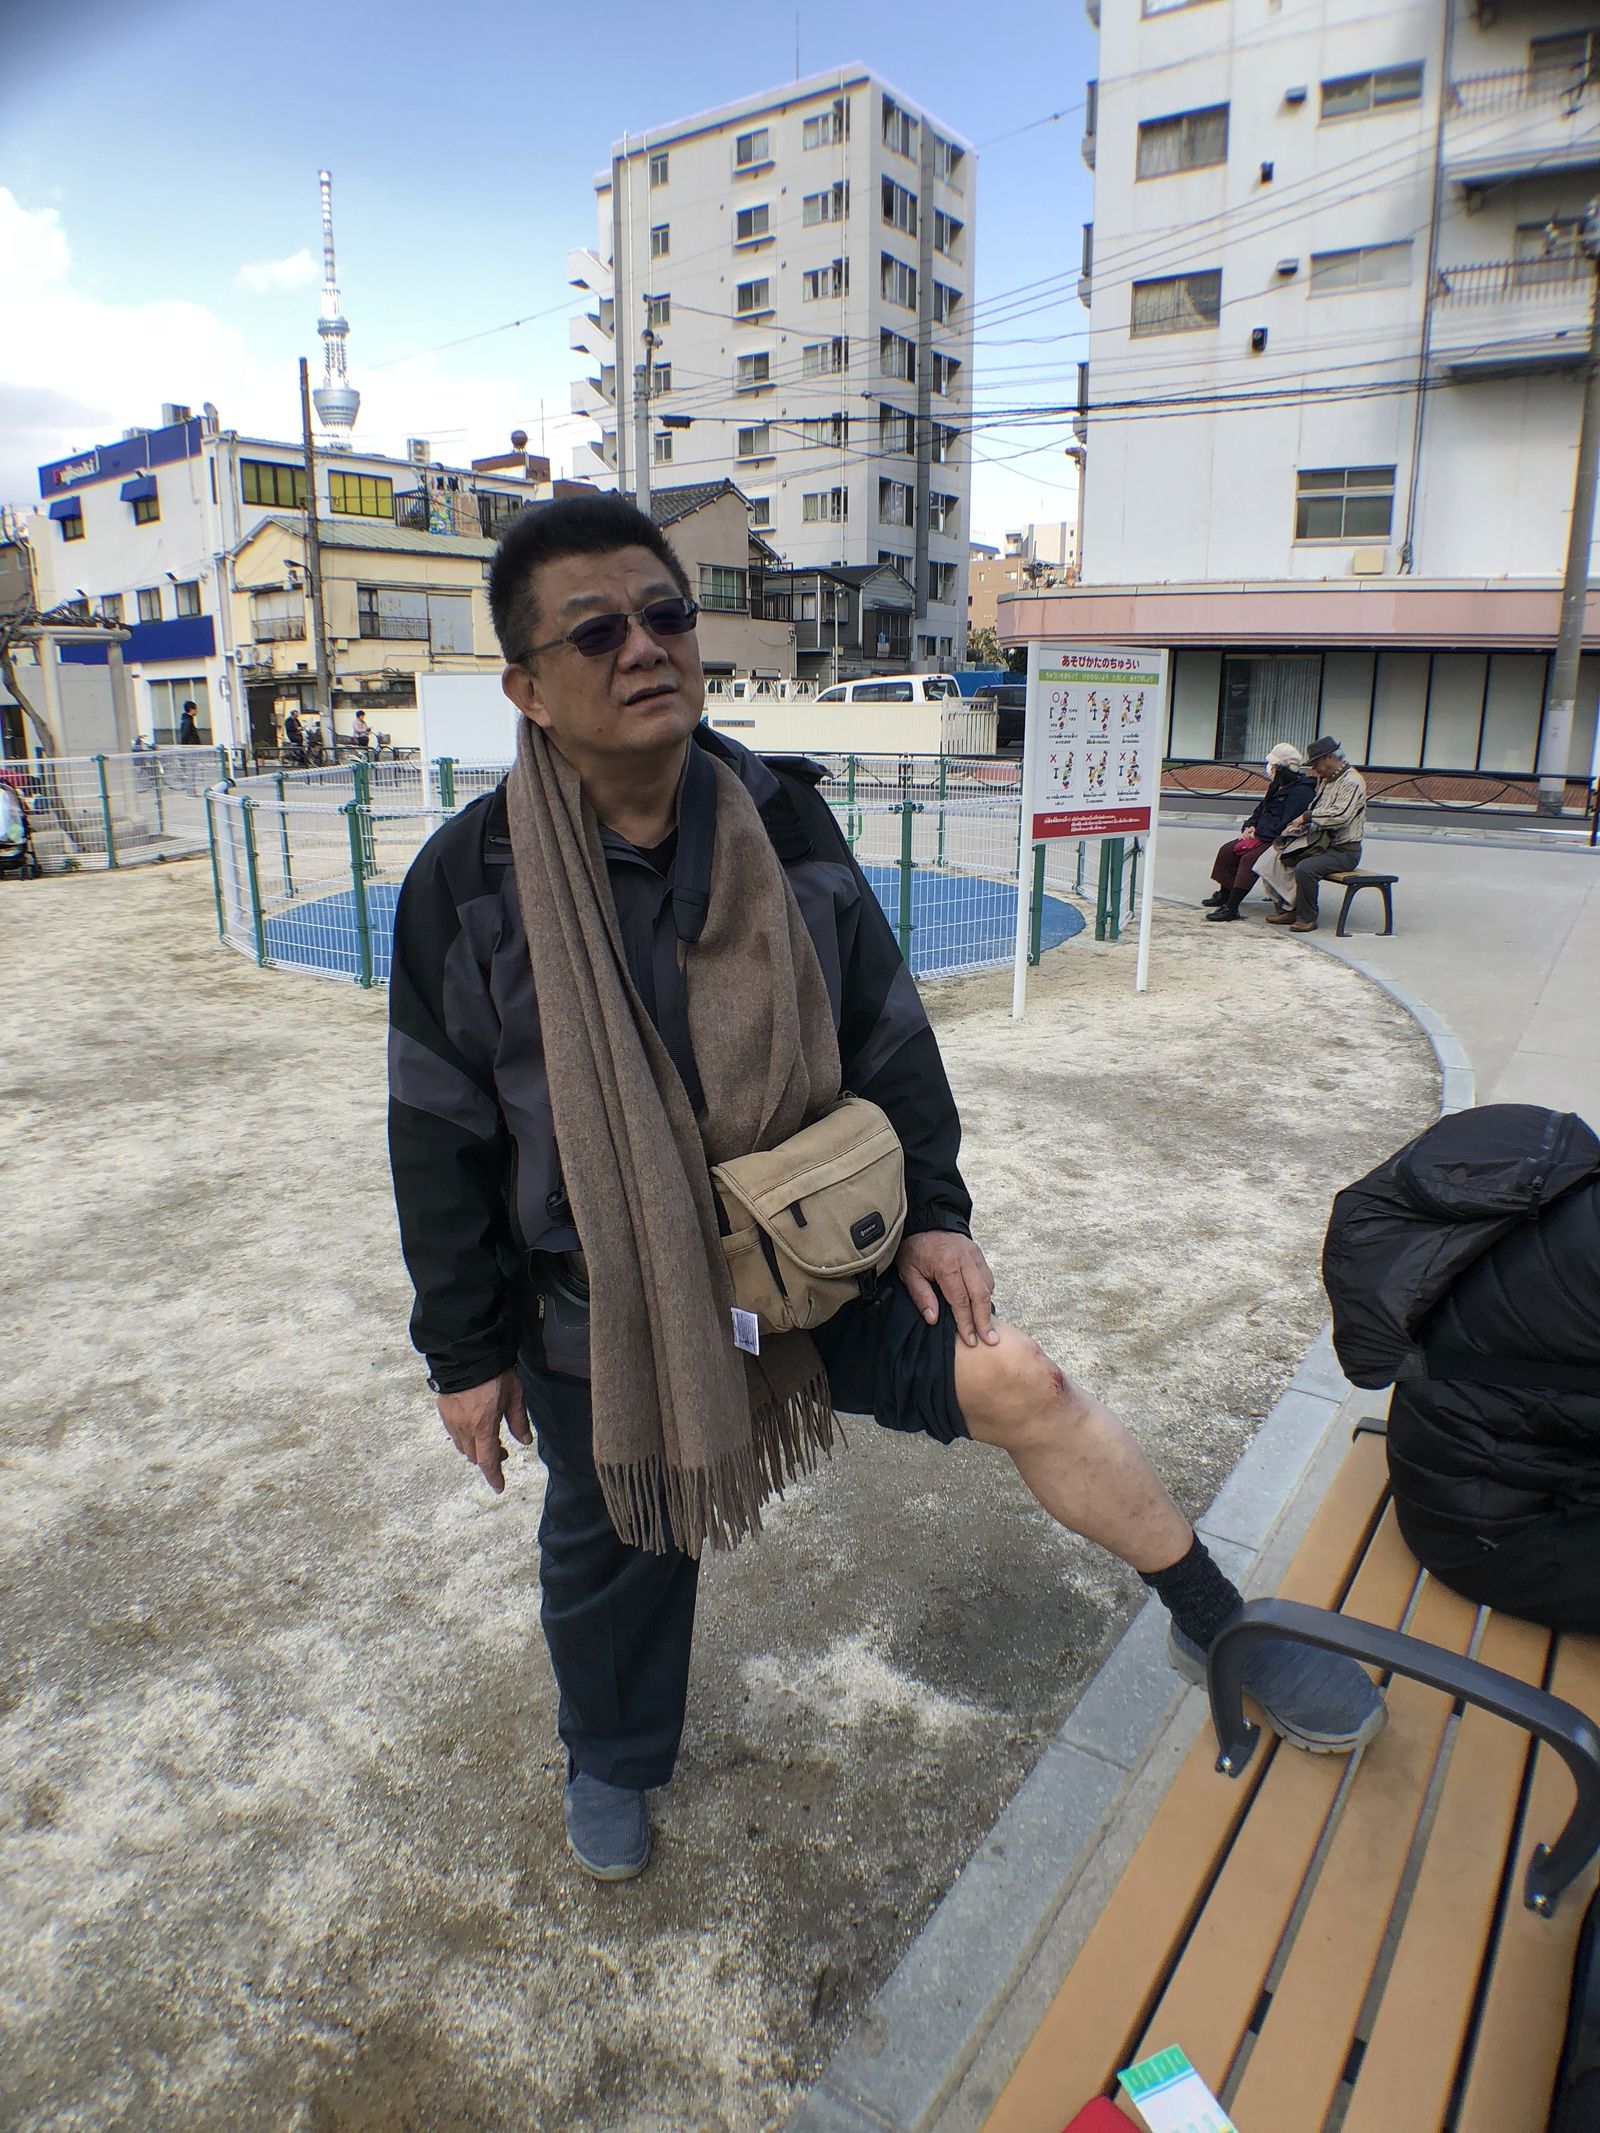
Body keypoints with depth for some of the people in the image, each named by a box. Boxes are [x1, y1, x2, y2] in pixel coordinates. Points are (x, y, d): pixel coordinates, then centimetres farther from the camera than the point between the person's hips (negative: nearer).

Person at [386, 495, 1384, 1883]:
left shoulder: (782, 822, -9)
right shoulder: (469, 883, -15)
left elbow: (885, 1031, 1)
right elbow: (441, 1139, -8)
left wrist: (932, 1210, 0)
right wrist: (465, 1350, -3)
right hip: (596, 1306, -1)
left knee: (1022, 1381, -9)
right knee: (615, 1547, 18)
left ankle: (1220, 1628, 16)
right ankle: (613, 1760, 52)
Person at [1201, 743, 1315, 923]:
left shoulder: (1301, 791, -17)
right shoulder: (1277, 786, 15)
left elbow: (1286, 825, -24)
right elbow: (1261, 809, 23)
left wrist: (1259, 833, -17)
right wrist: (1249, 826, 4)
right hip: (1263, 836, 11)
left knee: (1249, 859, -29)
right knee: (1227, 850, 6)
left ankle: (1231, 907, -31)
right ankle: (1225, 893, 19)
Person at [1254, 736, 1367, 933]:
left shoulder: (1352, 782, -14)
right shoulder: (1326, 779, 15)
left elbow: (1340, 815, -27)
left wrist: (1308, 816, -18)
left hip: (1345, 850, -9)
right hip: (1323, 842, 9)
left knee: (1305, 868, -31)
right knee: (1282, 858, 0)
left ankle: (1308, 918, -15)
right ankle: (1287, 910, 5)